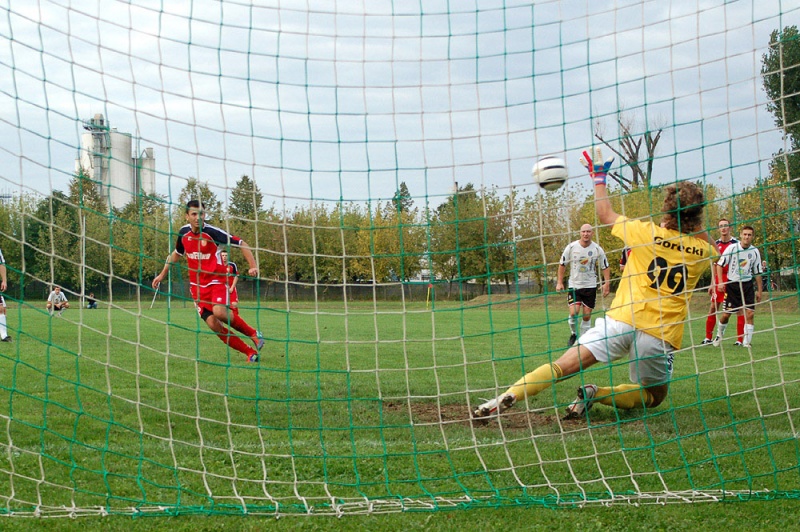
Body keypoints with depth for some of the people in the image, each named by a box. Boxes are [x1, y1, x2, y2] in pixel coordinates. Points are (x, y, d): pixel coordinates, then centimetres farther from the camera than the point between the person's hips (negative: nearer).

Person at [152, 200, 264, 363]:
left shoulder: (212, 232, -14)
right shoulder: (184, 233, 3)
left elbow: (241, 244, -9)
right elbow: (176, 253, 24)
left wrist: (253, 266, -21)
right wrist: (162, 274, 28)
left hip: (217, 281, -5)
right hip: (197, 285, 5)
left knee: (219, 311, -30)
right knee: (212, 323, -10)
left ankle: (253, 333, -5)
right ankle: (250, 352, -1)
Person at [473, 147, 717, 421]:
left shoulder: (647, 233, 1)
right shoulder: (702, 251, 6)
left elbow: (606, 215, 17)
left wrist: (599, 177, 30)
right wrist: (693, 218, 26)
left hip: (622, 319, -1)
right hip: (661, 337, 1)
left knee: (562, 366, -7)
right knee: (655, 396, 22)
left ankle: (508, 397, -30)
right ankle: (597, 395, -4)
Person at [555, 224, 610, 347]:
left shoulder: (597, 249, -5)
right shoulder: (571, 247, -7)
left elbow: (605, 267, 5)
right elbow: (562, 264, 4)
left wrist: (607, 283, -5)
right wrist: (559, 282, 1)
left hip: (590, 286, 1)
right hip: (574, 285, -1)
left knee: (587, 315, 1)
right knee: (574, 312, -15)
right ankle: (573, 334, 11)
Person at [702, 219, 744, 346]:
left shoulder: (736, 243, -3)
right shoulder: (716, 244, 9)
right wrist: (712, 283, 13)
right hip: (719, 279, 4)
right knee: (713, 307, 3)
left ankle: (740, 339, 0)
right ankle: (708, 338, 11)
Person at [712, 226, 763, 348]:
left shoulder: (755, 251, 2)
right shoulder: (732, 248, -7)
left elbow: (758, 272, 10)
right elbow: (720, 264, -3)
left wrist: (759, 291, 10)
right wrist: (720, 282, -13)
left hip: (747, 285, 2)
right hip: (732, 284, -2)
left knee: (750, 313, -11)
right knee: (726, 314, 1)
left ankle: (746, 342, -6)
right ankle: (719, 334, 29)